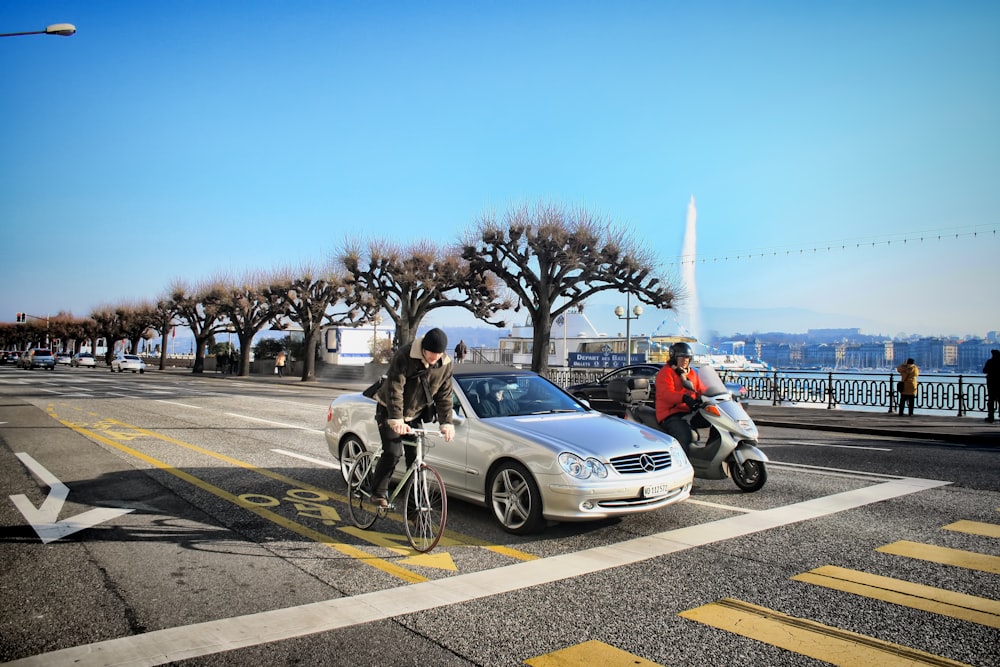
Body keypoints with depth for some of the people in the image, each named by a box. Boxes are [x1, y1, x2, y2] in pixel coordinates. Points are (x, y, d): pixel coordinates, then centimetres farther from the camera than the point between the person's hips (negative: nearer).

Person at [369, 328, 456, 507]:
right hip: (389, 411, -4)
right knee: (393, 453, -15)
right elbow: (394, 389, -29)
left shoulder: (445, 365, -11)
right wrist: (396, 419, -37)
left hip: (415, 414, 4)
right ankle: (378, 493, 3)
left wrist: (446, 423, -14)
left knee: (415, 457, 1)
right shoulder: (403, 357, -25)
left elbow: (444, 395, -4)